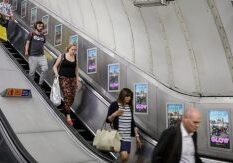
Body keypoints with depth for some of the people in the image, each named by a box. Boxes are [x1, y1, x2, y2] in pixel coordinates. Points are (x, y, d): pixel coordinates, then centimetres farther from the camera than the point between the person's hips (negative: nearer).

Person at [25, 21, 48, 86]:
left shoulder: (43, 36, 15)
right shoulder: (31, 34, 3)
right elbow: (27, 43, 0)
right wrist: (26, 51, -13)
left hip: (41, 56, 4)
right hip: (33, 56, -4)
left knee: (45, 69, -11)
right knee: (32, 71, 0)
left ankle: (40, 83, 4)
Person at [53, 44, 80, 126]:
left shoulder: (75, 58, 13)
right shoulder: (62, 56, 4)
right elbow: (55, 66, 7)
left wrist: (77, 80, 11)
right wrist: (56, 74, -10)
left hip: (72, 79, 4)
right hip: (63, 78, -4)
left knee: (72, 97, -3)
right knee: (67, 95, -18)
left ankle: (65, 111, 21)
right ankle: (68, 116, -16)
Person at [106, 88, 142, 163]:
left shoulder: (130, 106, 11)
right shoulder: (114, 105, -6)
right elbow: (108, 120, -6)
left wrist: (137, 136, 15)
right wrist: (115, 114, -24)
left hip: (128, 137, 6)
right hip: (118, 136, -6)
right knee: (124, 156, -20)